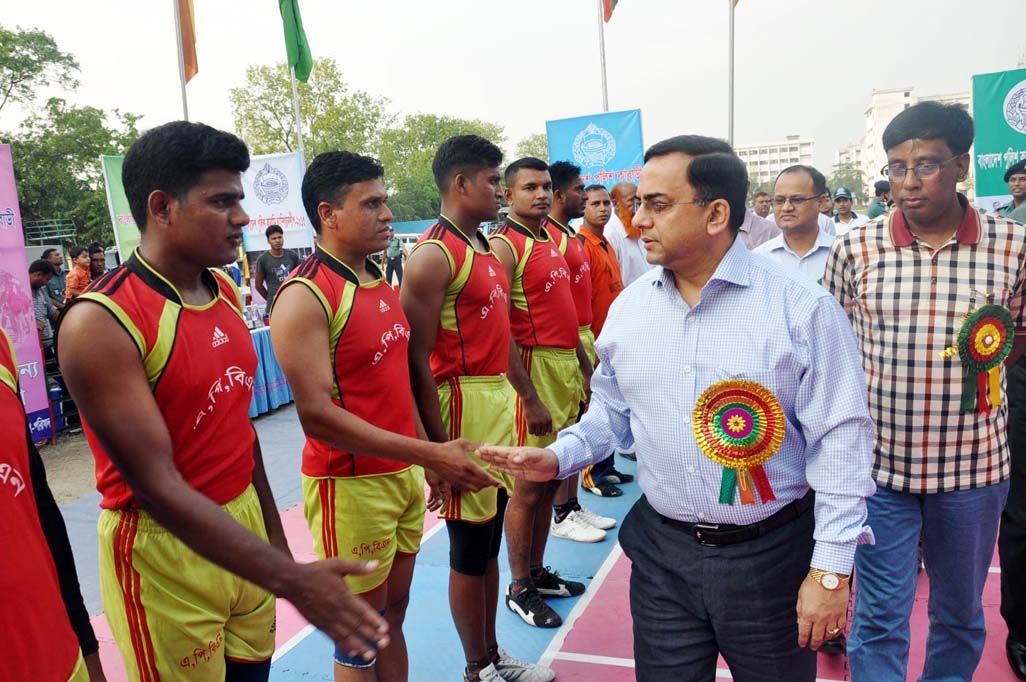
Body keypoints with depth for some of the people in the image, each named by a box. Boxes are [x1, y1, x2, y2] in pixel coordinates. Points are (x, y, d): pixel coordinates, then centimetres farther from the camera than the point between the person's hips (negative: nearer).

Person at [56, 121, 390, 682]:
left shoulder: (226, 292, 2)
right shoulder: (99, 324, -21)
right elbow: (156, 484, -25)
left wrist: (273, 532, 15)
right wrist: (291, 580, -30)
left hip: (242, 525, 6)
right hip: (165, 550, -6)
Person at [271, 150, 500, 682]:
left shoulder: (381, 280, 8)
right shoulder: (304, 298, -17)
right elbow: (318, 416, -23)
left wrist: (432, 459, 12)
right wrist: (429, 453, -26)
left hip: (405, 475, 7)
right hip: (351, 487, -7)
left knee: (393, 613, 20)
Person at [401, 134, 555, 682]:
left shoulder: (488, 248, 12)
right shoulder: (433, 256, -15)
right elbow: (417, 362, -18)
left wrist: (512, 397, 15)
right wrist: (440, 448, -18)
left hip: (500, 399, 9)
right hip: (463, 405, -9)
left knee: (490, 543, 19)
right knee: (468, 550, 7)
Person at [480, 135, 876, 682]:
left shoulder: (802, 307, -14)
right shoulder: (628, 307, 1)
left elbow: (838, 441, -12)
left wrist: (831, 569, -11)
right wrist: (559, 457, -5)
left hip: (770, 555, -3)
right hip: (660, 551, 4)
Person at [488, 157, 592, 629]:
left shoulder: (550, 240, 14)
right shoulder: (504, 245, -12)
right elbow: (499, 331, -19)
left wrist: (584, 366, 19)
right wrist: (529, 398, -20)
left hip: (565, 367, 8)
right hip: (534, 368, -8)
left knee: (550, 480, 16)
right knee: (528, 486, 2)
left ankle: (538, 571, 31)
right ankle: (519, 588, 17)